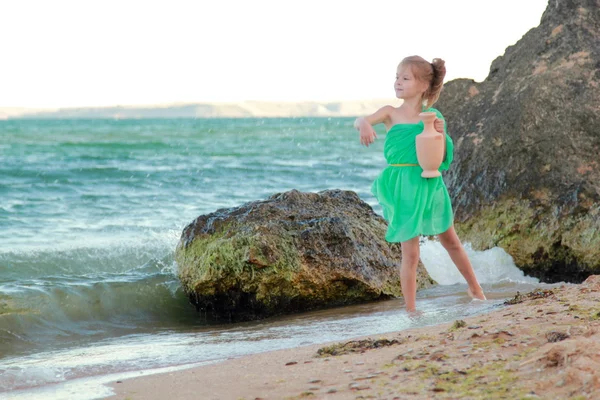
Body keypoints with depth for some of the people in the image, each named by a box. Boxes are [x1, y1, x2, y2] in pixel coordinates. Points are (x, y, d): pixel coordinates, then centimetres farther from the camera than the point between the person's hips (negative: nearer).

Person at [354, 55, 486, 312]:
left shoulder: (432, 117, -1)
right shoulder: (391, 113, -4)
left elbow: (441, 158, -2)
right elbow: (360, 121, -20)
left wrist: (440, 135, -20)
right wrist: (364, 124, -42)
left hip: (429, 185, 2)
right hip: (402, 189, -2)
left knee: (451, 241, 17)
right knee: (410, 254, -1)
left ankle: (475, 288, 36)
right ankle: (410, 311, 8)